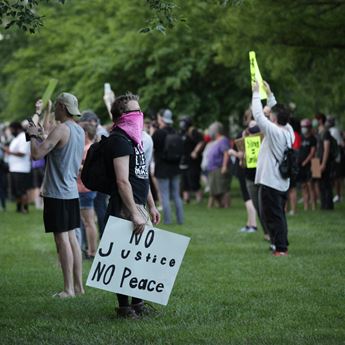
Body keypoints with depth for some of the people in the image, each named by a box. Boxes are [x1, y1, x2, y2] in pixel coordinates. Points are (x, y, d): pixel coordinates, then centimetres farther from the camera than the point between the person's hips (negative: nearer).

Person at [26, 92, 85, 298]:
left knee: (62, 239, -5)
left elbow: (37, 154, -21)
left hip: (57, 193, -8)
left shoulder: (61, 130, -16)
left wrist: (33, 136, -3)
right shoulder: (80, 131, 11)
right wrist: (42, 137, 20)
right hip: (72, 191, 8)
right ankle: (78, 285, 15)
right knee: (72, 238, 12)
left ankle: (69, 289, -4)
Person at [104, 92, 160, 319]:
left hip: (138, 205, 10)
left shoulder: (133, 139, 19)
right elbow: (122, 181, -21)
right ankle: (124, 306, -4)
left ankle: (137, 302, 20)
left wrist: (151, 206, 24)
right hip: (126, 207, -10)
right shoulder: (119, 140, -13)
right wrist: (134, 214, -25)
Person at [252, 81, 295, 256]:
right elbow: (278, 112, 18)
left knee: (273, 216, -6)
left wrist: (256, 93, -3)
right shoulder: (289, 131, 5)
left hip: (269, 182, -8)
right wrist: (269, 94, 23)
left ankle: (281, 248, -9)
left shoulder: (273, 131, -17)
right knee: (279, 215, 15)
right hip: (282, 182, 8)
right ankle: (282, 246, 17)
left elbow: (258, 114, -13)